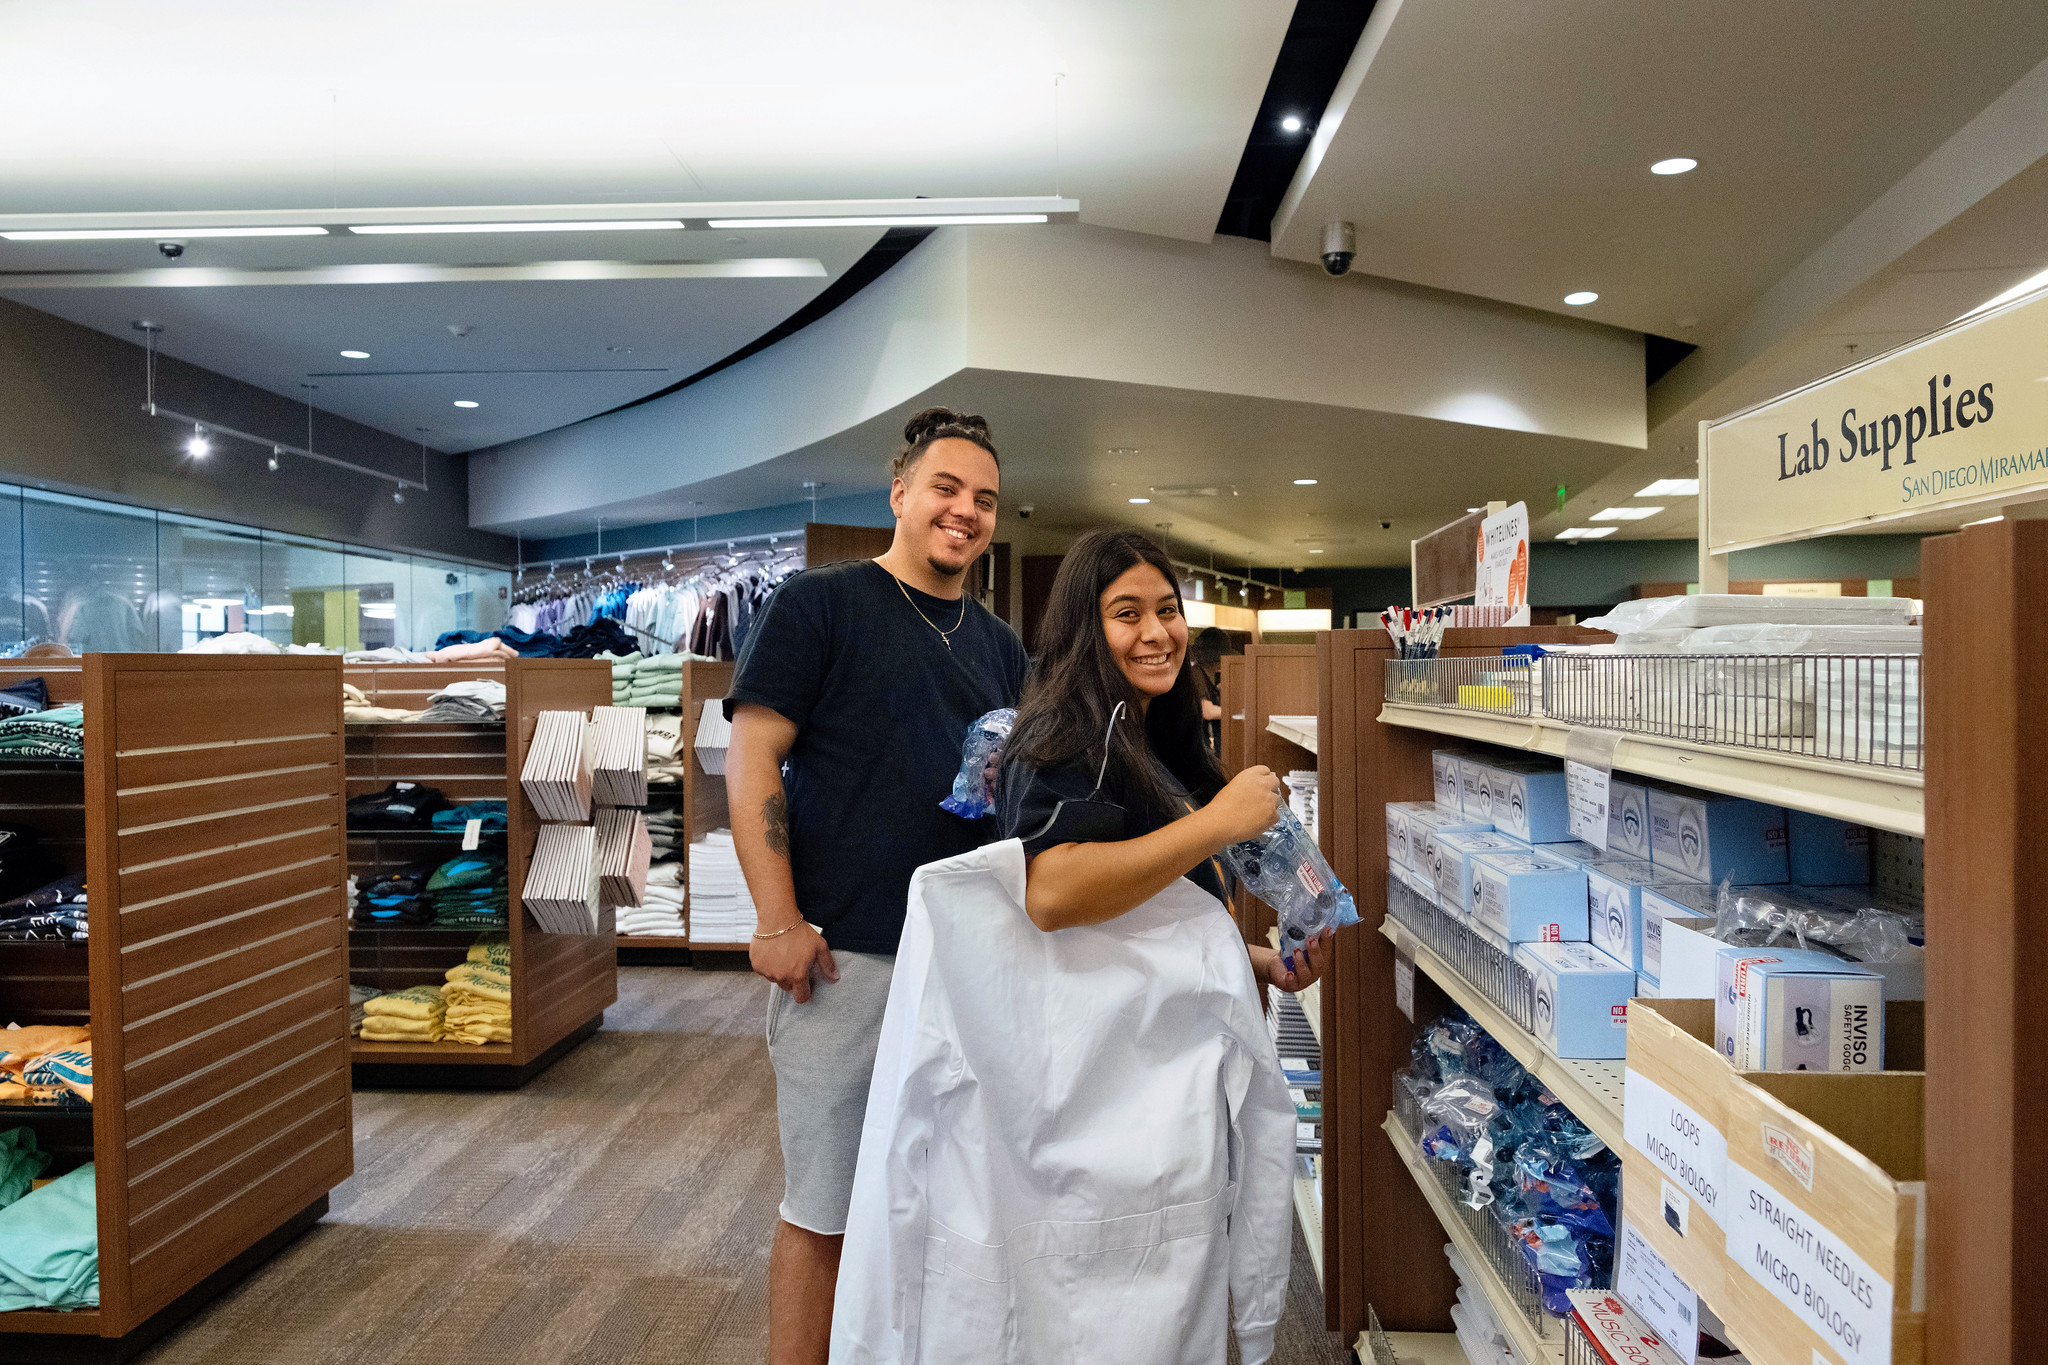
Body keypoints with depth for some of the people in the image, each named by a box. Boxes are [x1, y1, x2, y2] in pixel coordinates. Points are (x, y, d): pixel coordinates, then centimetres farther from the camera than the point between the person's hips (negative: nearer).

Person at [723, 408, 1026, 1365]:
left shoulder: (998, 647, 14)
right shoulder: (818, 604, -3)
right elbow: (752, 759, -9)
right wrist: (779, 921, -15)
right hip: (844, 954, -5)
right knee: (824, 1212, 5)